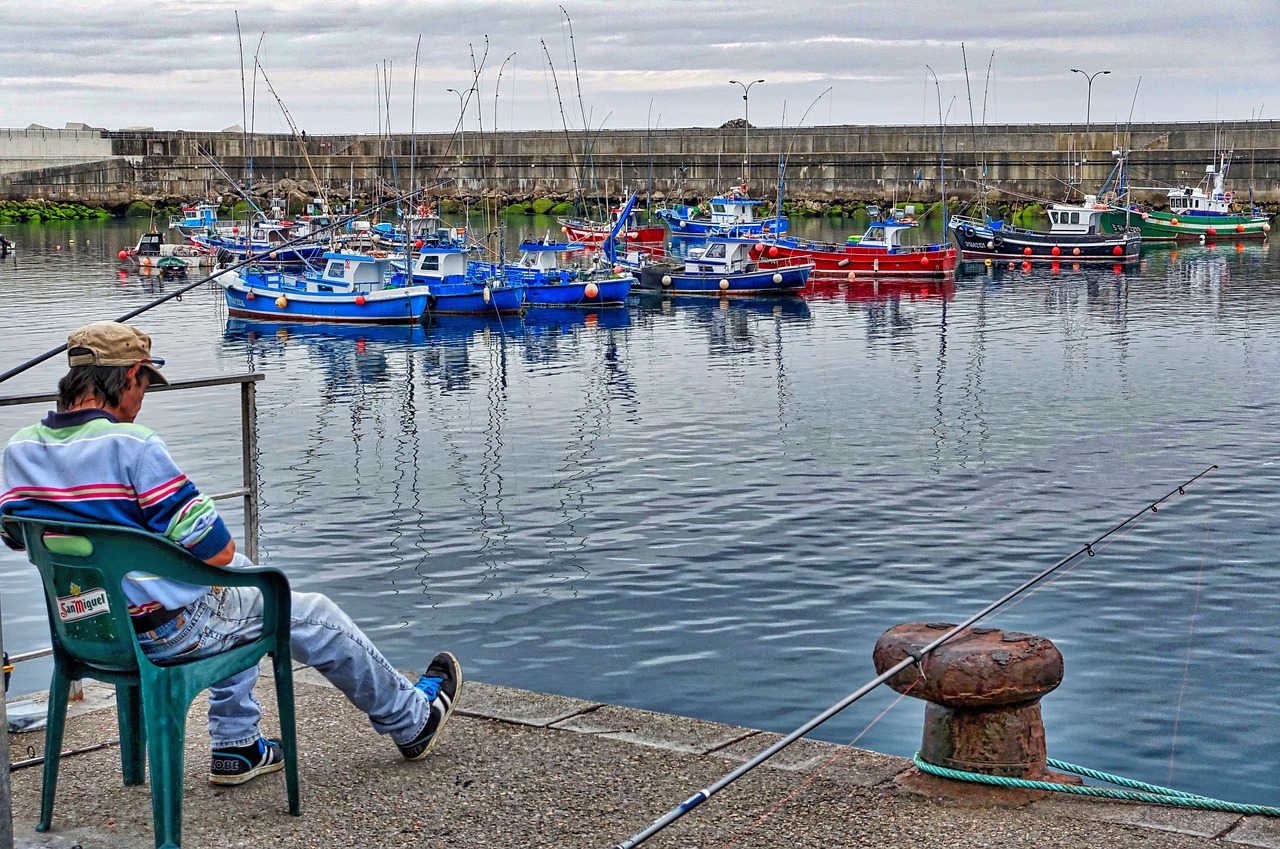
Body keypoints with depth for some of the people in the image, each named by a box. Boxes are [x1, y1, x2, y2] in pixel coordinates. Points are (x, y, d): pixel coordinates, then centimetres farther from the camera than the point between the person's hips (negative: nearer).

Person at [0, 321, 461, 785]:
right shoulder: (132, 444, -25)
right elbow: (216, 550, -23)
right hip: (172, 630, -8)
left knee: (237, 575, 33)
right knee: (313, 616, 13)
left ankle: (235, 747, 34)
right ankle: (412, 720, 32)